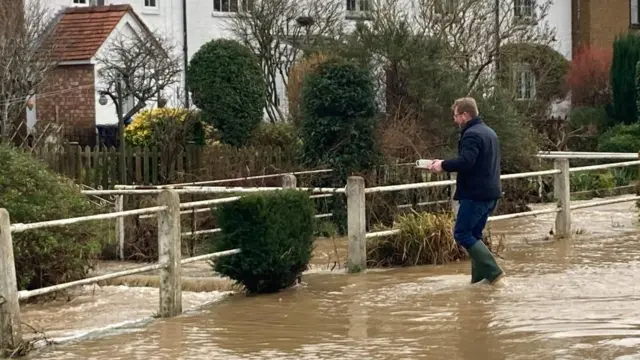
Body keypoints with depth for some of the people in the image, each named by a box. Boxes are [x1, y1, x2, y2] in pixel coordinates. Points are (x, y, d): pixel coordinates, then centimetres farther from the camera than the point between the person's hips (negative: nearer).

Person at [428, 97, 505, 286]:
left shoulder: (471, 135, -15)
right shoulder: (489, 132, 18)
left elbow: (465, 162, -28)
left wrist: (443, 165, -13)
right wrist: (447, 164, 19)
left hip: (475, 194, -10)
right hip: (491, 193, 10)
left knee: (462, 233, -5)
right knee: (474, 234, 15)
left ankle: (493, 272, -14)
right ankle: (479, 277, 12)